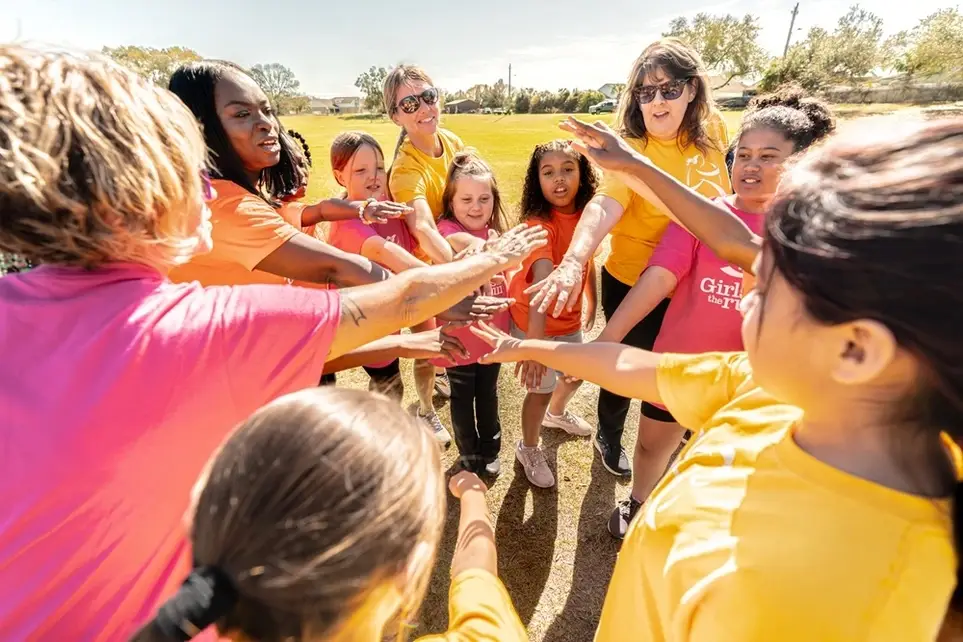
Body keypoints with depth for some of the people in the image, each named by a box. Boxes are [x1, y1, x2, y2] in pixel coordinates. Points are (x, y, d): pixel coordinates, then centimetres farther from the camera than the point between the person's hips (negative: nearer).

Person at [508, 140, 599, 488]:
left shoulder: (584, 215, -7)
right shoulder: (539, 224, -28)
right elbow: (543, 283, -42)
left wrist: (591, 301, 15)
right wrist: (535, 343, -49)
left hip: (569, 318, 7)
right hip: (534, 320, -7)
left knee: (578, 373, 25)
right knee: (542, 388, 3)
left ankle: (556, 414, 58)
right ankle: (529, 450, 33)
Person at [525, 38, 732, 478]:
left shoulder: (711, 132, -5)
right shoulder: (632, 151, -24)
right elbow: (604, 206, -43)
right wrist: (574, 260, -58)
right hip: (633, 286, -6)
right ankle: (608, 438, 44)